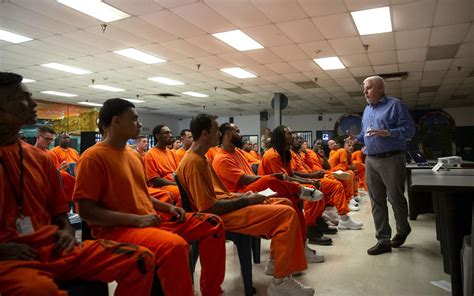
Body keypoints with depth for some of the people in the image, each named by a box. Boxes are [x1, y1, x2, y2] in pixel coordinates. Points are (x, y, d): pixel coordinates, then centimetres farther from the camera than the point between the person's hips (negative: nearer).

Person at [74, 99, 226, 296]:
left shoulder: (134, 155, 15)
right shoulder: (93, 157, -11)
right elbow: (86, 211, -16)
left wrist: (168, 207, 6)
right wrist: (136, 220, -21)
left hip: (151, 219, 9)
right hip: (116, 228, -8)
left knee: (213, 224, 1)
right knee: (175, 244, -37)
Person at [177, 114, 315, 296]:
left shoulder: (200, 158, 14)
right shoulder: (193, 162, -18)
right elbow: (208, 207, -23)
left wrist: (241, 196, 6)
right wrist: (245, 201, -15)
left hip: (225, 206, 10)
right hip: (221, 215, -10)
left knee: (284, 204, 10)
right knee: (287, 214, -17)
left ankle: (276, 260, 17)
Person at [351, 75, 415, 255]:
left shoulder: (395, 105, -4)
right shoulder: (367, 109, 18)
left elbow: (409, 129, -12)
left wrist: (387, 133, -24)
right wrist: (357, 138, 3)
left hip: (391, 159, -6)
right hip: (370, 161, 6)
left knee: (396, 199, 5)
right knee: (377, 202, 5)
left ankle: (402, 230, 31)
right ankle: (383, 240, 12)